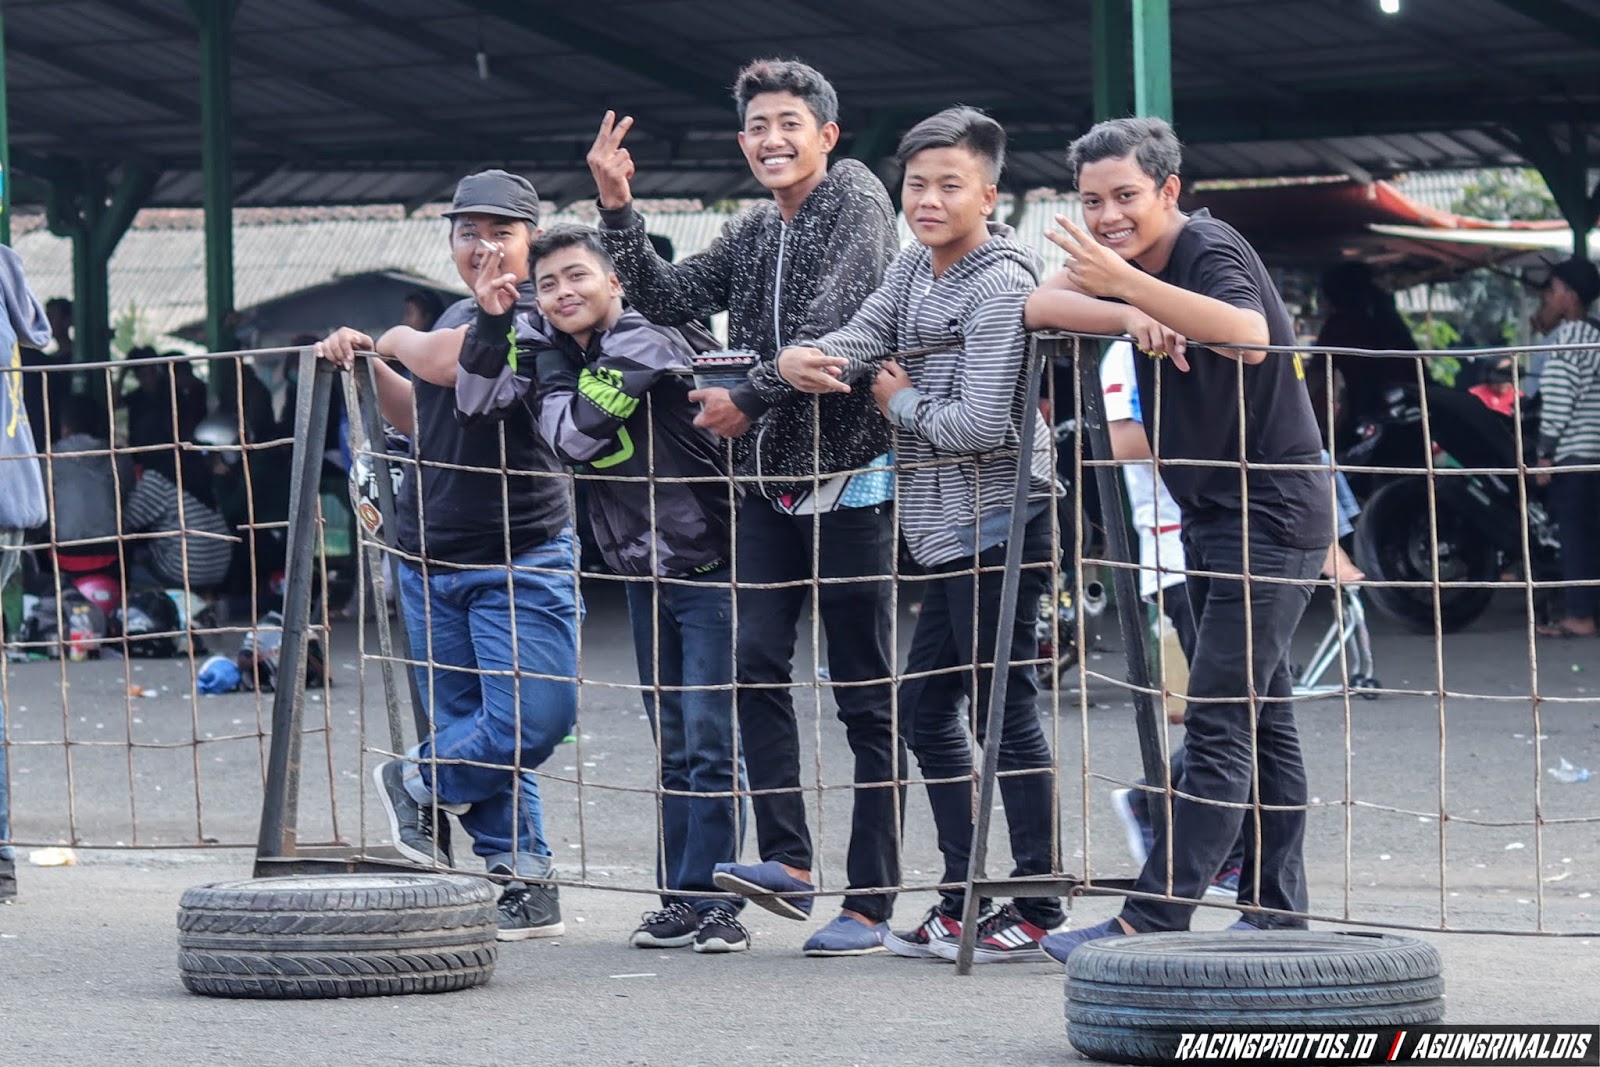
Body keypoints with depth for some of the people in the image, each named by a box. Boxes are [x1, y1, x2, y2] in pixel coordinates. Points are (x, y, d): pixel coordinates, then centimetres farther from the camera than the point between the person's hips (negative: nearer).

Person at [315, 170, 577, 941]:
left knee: (533, 720, -14)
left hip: (521, 563, -7)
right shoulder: (461, 317, 17)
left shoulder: (535, 318, -11)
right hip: (431, 559, 8)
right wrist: (365, 363, 14)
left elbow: (440, 362, -24)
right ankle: (522, 885, 11)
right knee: (473, 728, 5)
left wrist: (394, 339, -2)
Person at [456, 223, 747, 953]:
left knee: (711, 741, -9)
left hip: (709, 569, -8)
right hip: (645, 573, 8)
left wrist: (551, 376, -6)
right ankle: (680, 901, 12)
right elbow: (474, 402, 4)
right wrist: (494, 318, -6)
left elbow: (576, 436, -22)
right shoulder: (559, 351, 7)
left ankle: (712, 901, -8)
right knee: (673, 746, 10)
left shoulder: (641, 346, -17)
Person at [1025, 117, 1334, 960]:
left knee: (1221, 724, -12)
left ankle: (1154, 919, -18)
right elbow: (1036, 305, -7)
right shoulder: (1132, 259, 7)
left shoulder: (1212, 252, -17)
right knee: (1261, 722, 12)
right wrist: (1131, 317, -24)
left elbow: (1250, 336, -38)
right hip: (1215, 514, 10)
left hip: (1272, 511, -10)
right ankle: (1278, 913, 18)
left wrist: (1127, 285, -46)